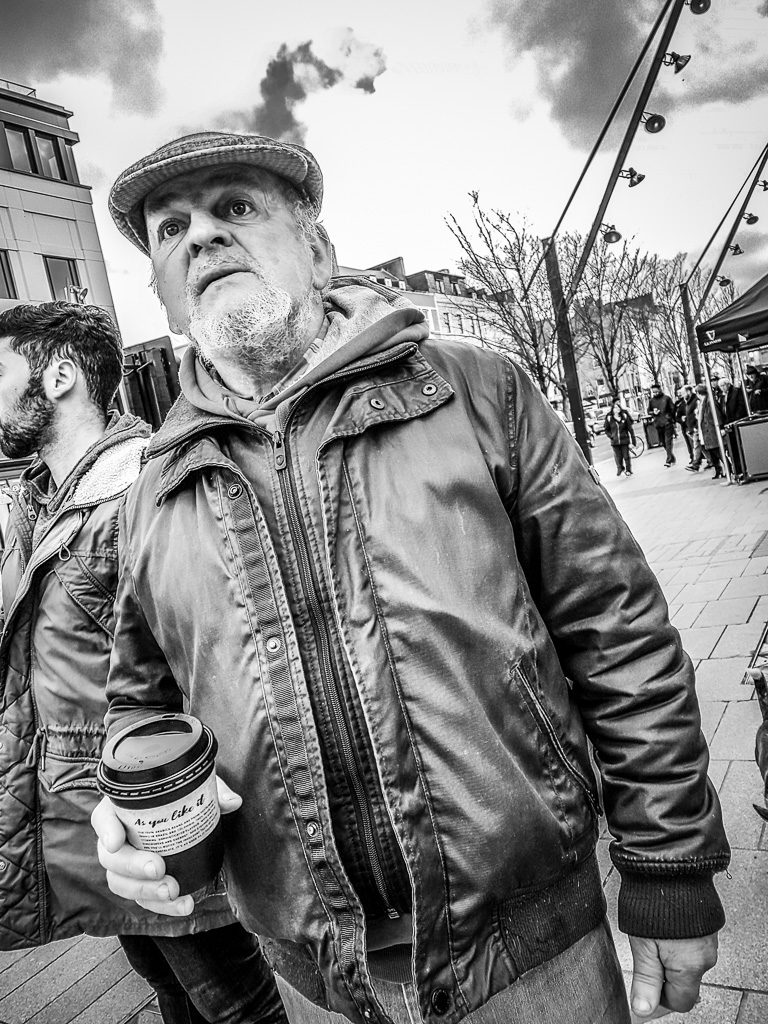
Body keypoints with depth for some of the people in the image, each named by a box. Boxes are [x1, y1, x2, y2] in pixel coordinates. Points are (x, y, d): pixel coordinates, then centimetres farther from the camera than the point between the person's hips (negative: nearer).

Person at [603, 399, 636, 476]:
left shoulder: (624, 416, -2)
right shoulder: (609, 418, -3)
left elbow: (630, 428, 2)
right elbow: (606, 429, 9)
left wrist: (633, 440, 0)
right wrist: (611, 436, -7)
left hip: (625, 440, 0)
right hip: (615, 441, 0)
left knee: (626, 456, 4)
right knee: (618, 456, 2)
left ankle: (628, 470, 22)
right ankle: (619, 468, 28)